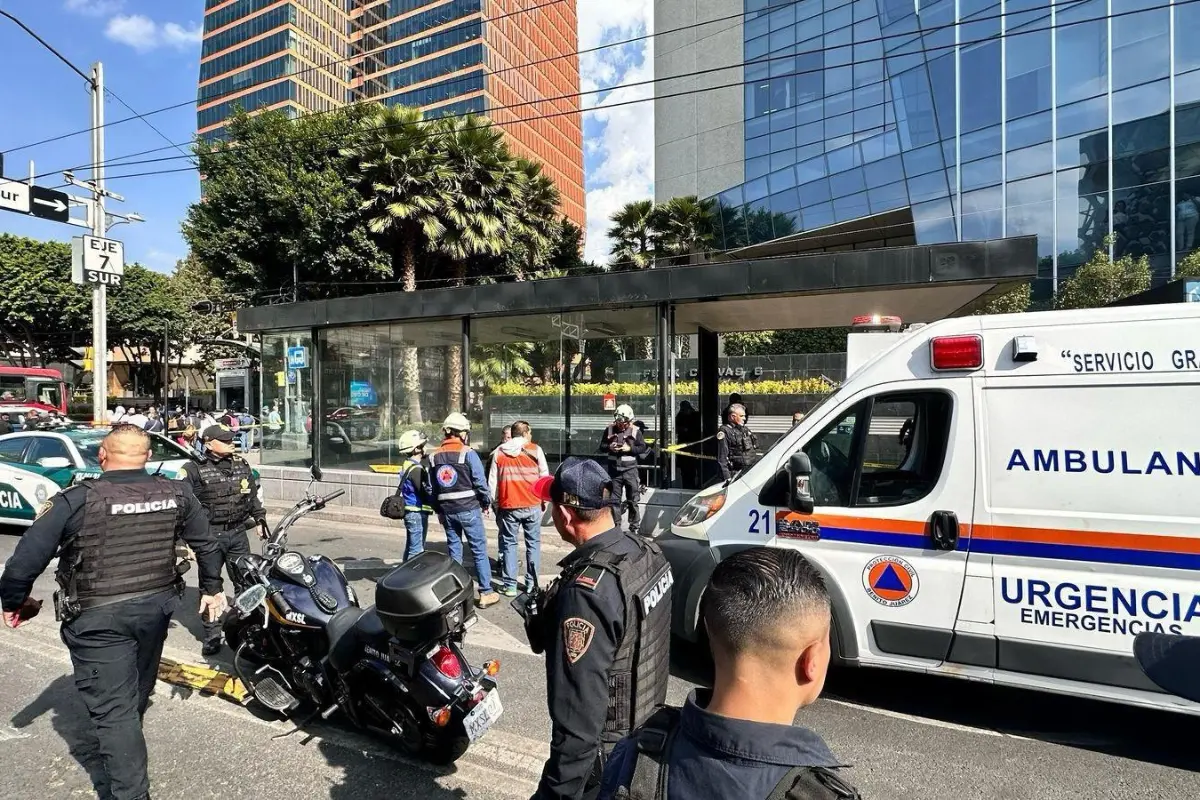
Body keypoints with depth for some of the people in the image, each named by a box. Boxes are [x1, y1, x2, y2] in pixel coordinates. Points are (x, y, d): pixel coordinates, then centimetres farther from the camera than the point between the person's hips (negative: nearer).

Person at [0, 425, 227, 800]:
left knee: (114, 708, 5)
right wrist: (212, 588, 17)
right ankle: (122, 760, 51)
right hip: (156, 607, 5)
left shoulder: (76, 501, -17)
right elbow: (207, 545, 3)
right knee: (137, 694, 26)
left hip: (98, 618, -5)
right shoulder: (177, 494, -6)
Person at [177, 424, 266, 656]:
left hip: (238, 533, 4)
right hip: (210, 536, -4)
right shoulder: (194, 470, -7)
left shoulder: (242, 465, 9)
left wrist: (260, 519, 18)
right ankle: (211, 637, 15)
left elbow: (254, 495, 19)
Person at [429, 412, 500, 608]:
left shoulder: (434, 456, 5)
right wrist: (486, 503, 3)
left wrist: (439, 510, 17)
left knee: (454, 550, 14)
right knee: (479, 550, 3)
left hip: (446, 510, 5)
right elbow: (480, 482, -12)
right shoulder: (468, 453, -11)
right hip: (468, 509, -5)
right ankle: (486, 593, 7)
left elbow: (432, 487, 8)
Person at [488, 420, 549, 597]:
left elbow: (492, 481, 5)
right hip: (532, 505, -1)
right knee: (533, 543, 11)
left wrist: (495, 503, 15)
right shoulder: (535, 450, -1)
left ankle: (509, 585, 10)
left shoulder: (498, 452, 3)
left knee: (508, 544, 10)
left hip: (508, 506, 1)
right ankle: (531, 584, 14)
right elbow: (545, 476, 2)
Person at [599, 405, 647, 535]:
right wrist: (609, 447, -14)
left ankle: (635, 527, 13)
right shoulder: (609, 430, 2)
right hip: (614, 470, 2)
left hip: (630, 470, -2)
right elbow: (601, 446, 7)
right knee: (615, 500, 10)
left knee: (633, 501, 4)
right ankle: (616, 526, 21)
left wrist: (630, 448, -17)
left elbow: (643, 447, -3)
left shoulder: (635, 431, -3)